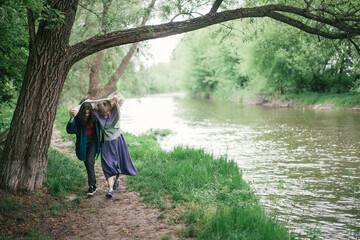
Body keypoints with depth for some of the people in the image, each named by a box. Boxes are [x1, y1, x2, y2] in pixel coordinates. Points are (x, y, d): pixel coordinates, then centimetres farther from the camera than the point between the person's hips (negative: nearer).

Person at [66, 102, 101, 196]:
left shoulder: (94, 117, -7)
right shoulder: (78, 119, -11)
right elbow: (69, 130, -21)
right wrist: (72, 118, -31)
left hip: (93, 142, -2)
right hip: (83, 144, 2)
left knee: (90, 162, -16)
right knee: (87, 164, 9)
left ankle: (92, 186, -13)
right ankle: (94, 184, 25)